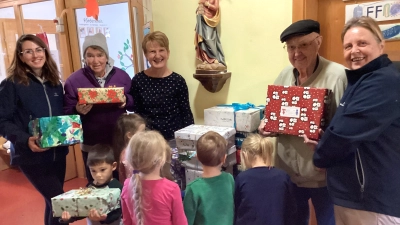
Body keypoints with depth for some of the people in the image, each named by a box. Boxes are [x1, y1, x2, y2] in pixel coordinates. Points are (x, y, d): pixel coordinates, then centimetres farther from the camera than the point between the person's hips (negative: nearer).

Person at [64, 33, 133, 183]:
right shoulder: (74, 80, -4)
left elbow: (134, 102, 6)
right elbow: (67, 113, -2)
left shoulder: (121, 75, 1)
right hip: (92, 146, -1)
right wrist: (78, 111, -23)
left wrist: (126, 101, -16)